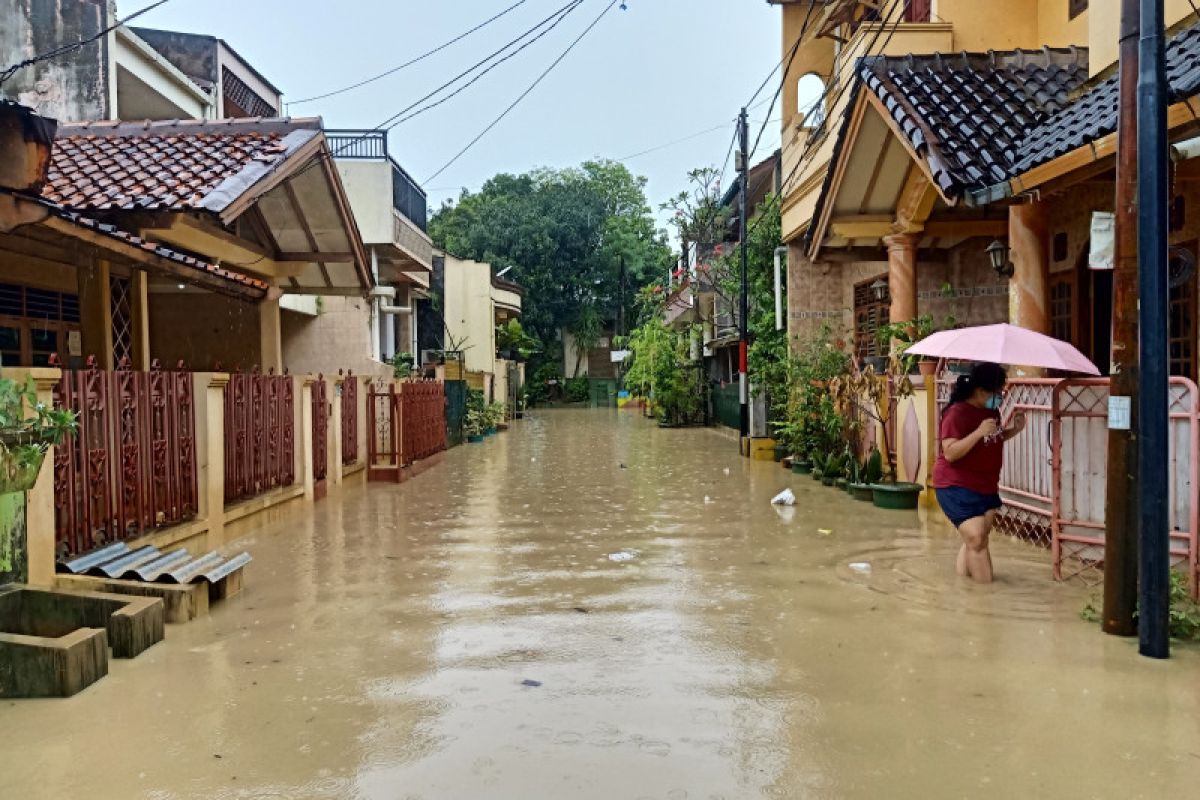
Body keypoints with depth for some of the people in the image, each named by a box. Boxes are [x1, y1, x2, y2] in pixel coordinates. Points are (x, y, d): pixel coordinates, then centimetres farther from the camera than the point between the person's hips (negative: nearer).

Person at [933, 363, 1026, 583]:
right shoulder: (958, 413, -18)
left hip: (987, 486, 8)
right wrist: (979, 432, -32)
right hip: (957, 487, -8)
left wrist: (1014, 429, 6)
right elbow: (950, 453, -25)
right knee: (976, 539, -12)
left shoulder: (992, 411, 7)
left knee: (977, 540, 9)